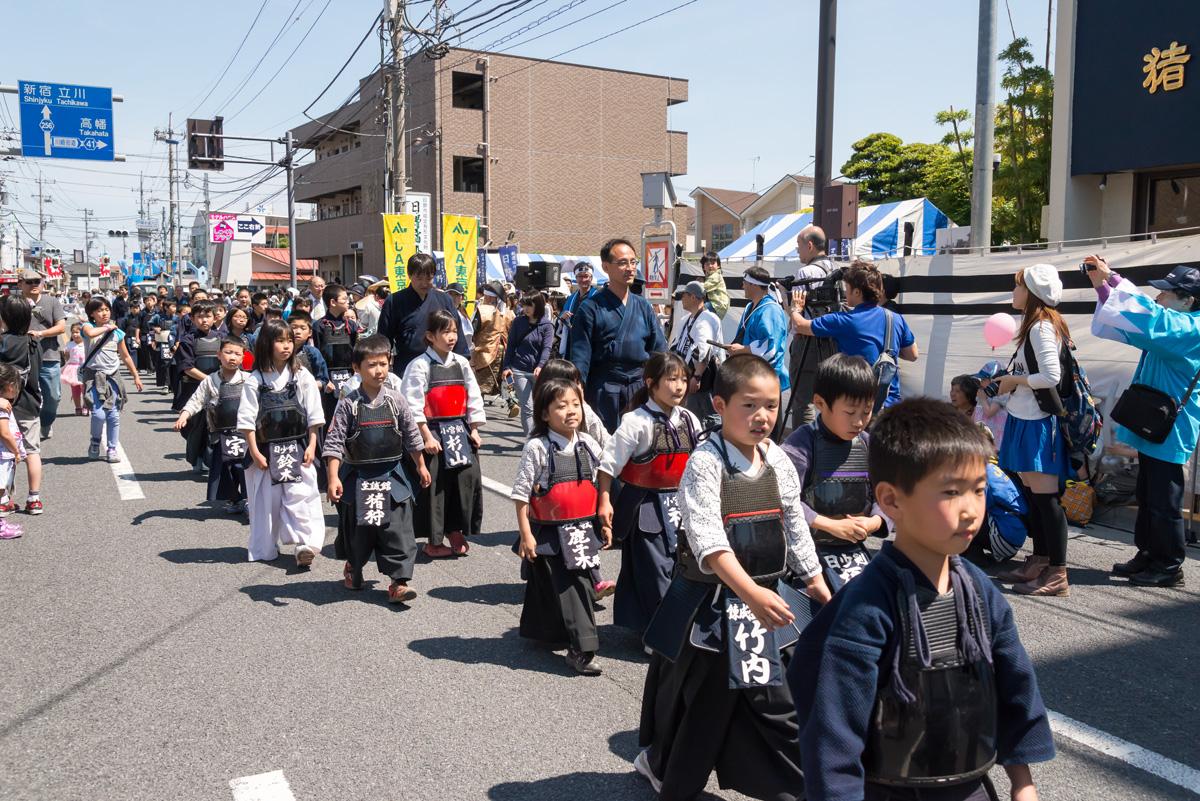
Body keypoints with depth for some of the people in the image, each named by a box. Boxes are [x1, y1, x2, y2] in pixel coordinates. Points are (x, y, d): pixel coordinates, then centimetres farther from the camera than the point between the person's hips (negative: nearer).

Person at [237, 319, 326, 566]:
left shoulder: (303, 377, 2)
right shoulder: (254, 380, -1)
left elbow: (314, 416, 3)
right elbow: (247, 420, -2)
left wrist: (311, 446, -3)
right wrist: (254, 452, -7)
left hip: (297, 449, 0)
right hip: (266, 451, 0)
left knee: (300, 496, -8)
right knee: (266, 499, 9)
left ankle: (306, 544, -11)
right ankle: (264, 549, 22)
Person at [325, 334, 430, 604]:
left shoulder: (395, 400, -1)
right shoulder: (348, 404, -8)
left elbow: (411, 436, 9)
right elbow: (334, 442, -10)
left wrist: (420, 466, 15)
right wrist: (333, 478, -17)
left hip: (391, 476, 1)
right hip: (358, 478, -1)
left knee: (398, 529, -5)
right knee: (356, 529, 15)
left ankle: (399, 581, -1)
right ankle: (353, 567, 42)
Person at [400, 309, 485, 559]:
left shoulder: (461, 363, 9)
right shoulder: (420, 365, -7)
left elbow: (473, 398, 12)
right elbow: (414, 404, -11)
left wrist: (473, 430, 7)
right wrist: (427, 437, -14)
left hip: (460, 431, 5)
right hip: (433, 432, -5)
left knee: (467, 478, 2)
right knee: (434, 484, -1)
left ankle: (456, 532, 21)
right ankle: (434, 541, 14)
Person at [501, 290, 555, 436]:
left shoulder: (547, 325, 2)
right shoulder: (518, 322, 6)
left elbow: (547, 348, -7)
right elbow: (511, 345, 10)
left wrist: (540, 366, -24)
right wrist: (506, 367, 2)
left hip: (539, 371, 0)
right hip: (519, 370, 0)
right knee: (527, 408, -7)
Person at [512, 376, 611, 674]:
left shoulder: (589, 445, 3)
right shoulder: (537, 447, -12)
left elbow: (600, 487, 14)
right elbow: (521, 492, -10)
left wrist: (605, 523, 12)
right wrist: (525, 534, -11)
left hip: (583, 530, 5)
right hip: (549, 534, -5)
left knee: (584, 586, 10)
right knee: (564, 590, -3)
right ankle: (582, 648, 2)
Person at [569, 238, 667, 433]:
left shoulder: (644, 307, 12)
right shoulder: (591, 308, -3)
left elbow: (660, 351, 13)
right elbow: (580, 356, -5)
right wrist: (579, 396, -11)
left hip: (639, 387, 4)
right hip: (603, 389, -4)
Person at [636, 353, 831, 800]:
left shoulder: (778, 462, 2)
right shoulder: (706, 463, -18)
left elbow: (795, 529, 13)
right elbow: (708, 540, -28)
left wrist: (819, 587, 16)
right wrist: (751, 593, -37)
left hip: (767, 597, 5)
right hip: (712, 601, -4)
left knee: (774, 700, 8)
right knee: (698, 695, 14)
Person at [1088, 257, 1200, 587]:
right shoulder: (1172, 326, 13)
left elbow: (1148, 318, -32)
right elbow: (1128, 323, 23)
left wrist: (1112, 279, -29)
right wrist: (1103, 286, 8)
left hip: (1168, 432, -10)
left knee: (1164, 501, -2)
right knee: (1147, 496, 16)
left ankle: (1169, 567, 8)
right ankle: (1147, 556, 26)